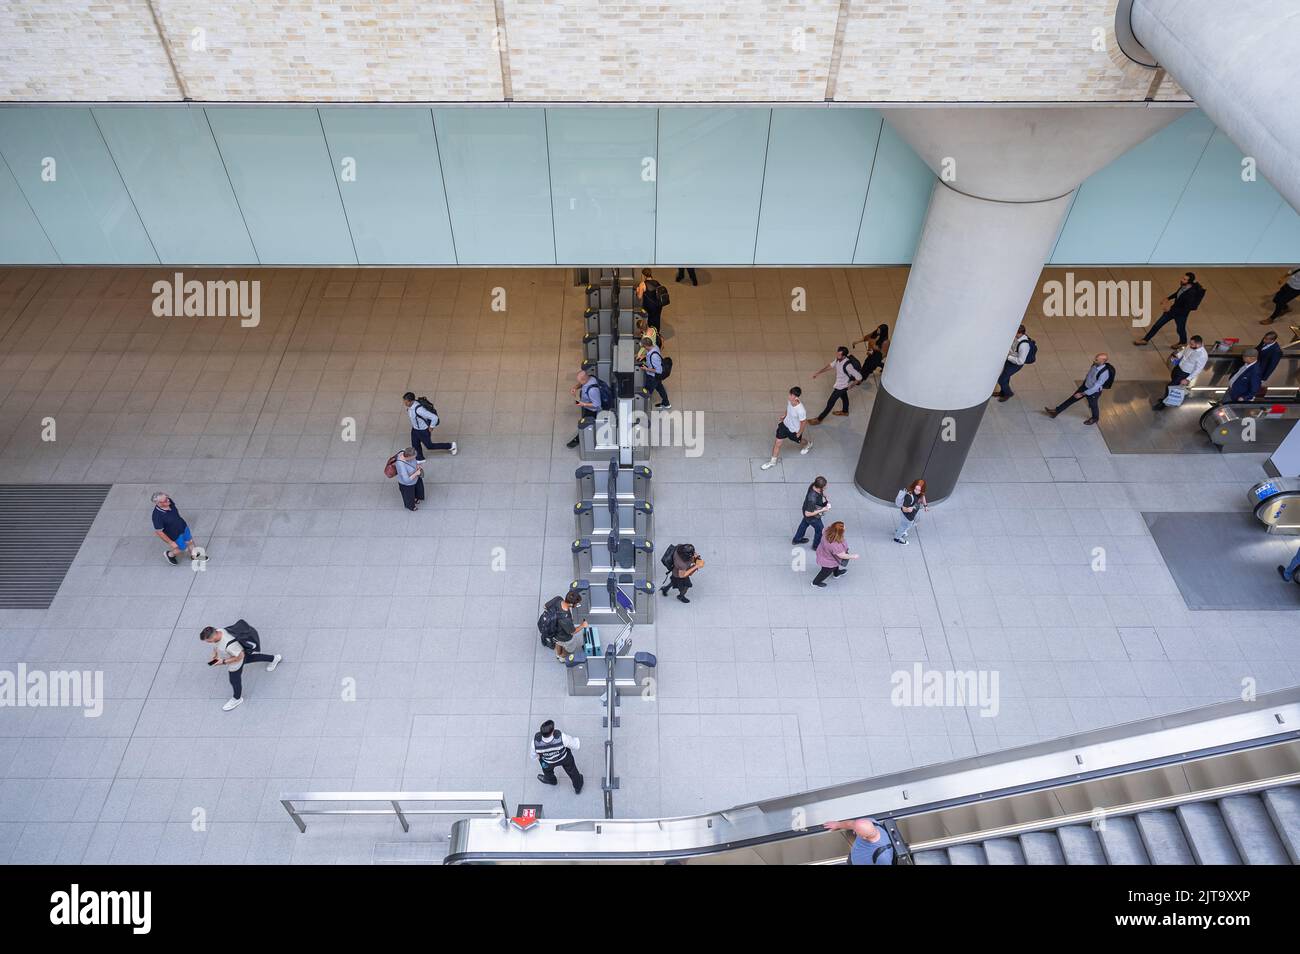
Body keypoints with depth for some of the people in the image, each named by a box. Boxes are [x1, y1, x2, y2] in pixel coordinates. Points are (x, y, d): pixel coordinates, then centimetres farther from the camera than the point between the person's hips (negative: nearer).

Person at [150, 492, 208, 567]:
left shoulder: (169, 501, -20)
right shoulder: (157, 516, -39)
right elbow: (159, 532, -27)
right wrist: (170, 542, -18)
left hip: (183, 527, 6)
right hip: (175, 535, -6)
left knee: (190, 541, 26)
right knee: (182, 548, 18)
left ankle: (194, 556, 54)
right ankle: (170, 554, 49)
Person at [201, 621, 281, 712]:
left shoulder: (229, 644, -48)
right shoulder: (217, 632, -24)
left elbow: (240, 656, -31)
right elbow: (216, 646, 1)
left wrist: (223, 662, -30)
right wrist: (214, 656, -9)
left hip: (235, 665, -7)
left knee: (235, 681, 18)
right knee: (249, 658, 34)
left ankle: (237, 699, 49)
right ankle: (274, 658, 54)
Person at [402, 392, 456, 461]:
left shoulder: (419, 410, -40)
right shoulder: (410, 406, -14)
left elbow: (434, 417, -37)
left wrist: (431, 427, -21)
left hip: (423, 431, -7)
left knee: (429, 446, 13)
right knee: (415, 444, 21)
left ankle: (450, 446, 27)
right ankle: (420, 458, 48)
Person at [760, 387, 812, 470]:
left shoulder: (801, 410, -40)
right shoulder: (789, 402, -21)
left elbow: (803, 422, -23)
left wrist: (799, 433, -11)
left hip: (795, 430, -5)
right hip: (785, 424, 5)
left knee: (798, 440, 28)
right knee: (777, 442, 3)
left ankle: (808, 443, 65)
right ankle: (773, 462, 20)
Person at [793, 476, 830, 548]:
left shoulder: (813, 485, -25)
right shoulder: (812, 499, -47)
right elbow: (808, 514, -34)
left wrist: (824, 496, -13)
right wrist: (822, 510, -30)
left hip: (807, 508, 7)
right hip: (812, 517, -7)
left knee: (804, 523, 32)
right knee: (820, 530, 19)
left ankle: (797, 539, 58)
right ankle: (816, 546, 48)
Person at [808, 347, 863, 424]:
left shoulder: (848, 365, -41)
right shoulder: (838, 359, -18)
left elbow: (859, 377, -32)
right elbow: (831, 365, 4)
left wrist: (852, 385, -18)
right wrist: (818, 373, 4)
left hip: (841, 386, -8)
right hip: (839, 384, 8)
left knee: (830, 403, 7)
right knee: (843, 396, 32)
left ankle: (819, 419, 23)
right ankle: (845, 412, 60)